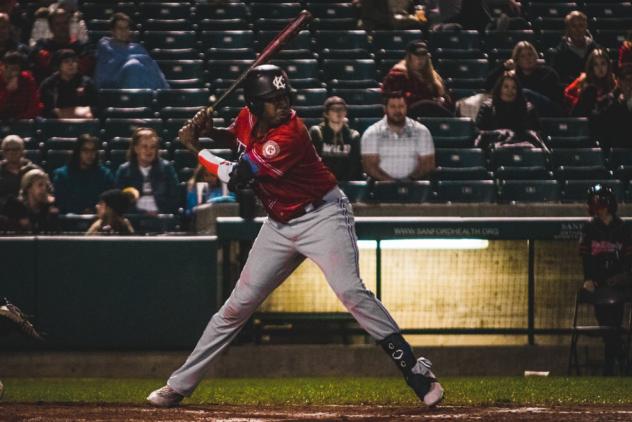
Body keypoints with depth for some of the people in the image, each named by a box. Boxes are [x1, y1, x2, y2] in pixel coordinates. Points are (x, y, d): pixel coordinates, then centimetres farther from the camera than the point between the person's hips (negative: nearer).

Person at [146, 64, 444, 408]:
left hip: (322, 217, -7)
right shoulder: (248, 117, -4)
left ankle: (414, 370, -23)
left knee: (350, 292, -25)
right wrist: (210, 131, 2)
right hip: (280, 224, 7)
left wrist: (194, 147, -11)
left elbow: (235, 178, -24)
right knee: (238, 305, 8)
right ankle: (179, 385, 14)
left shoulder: (289, 135, -27)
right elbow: (239, 134, 24)